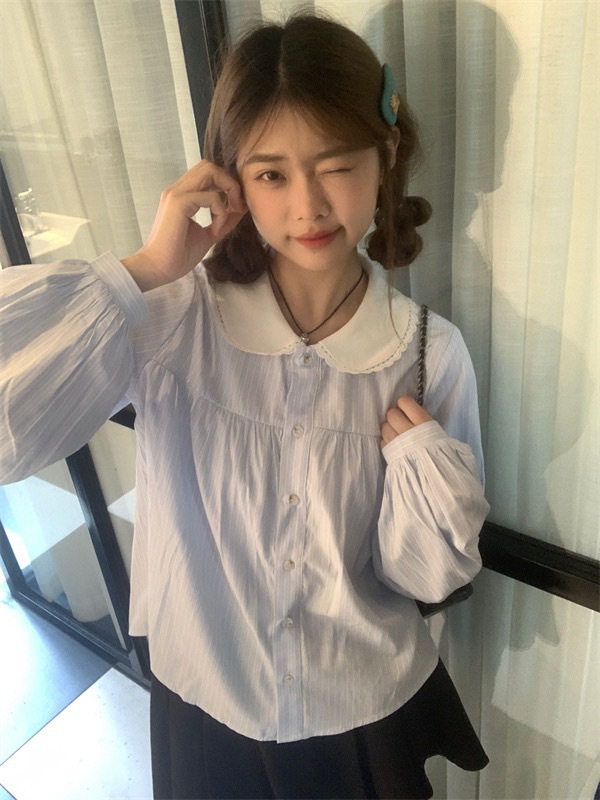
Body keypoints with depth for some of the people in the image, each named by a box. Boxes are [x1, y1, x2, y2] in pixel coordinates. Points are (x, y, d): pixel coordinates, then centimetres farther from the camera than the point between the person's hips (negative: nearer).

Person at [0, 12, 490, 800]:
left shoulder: (428, 353, -16)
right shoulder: (170, 317, -18)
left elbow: (424, 576, -9)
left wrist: (425, 465, -27)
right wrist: (144, 272, -29)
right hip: (204, 705, 0)